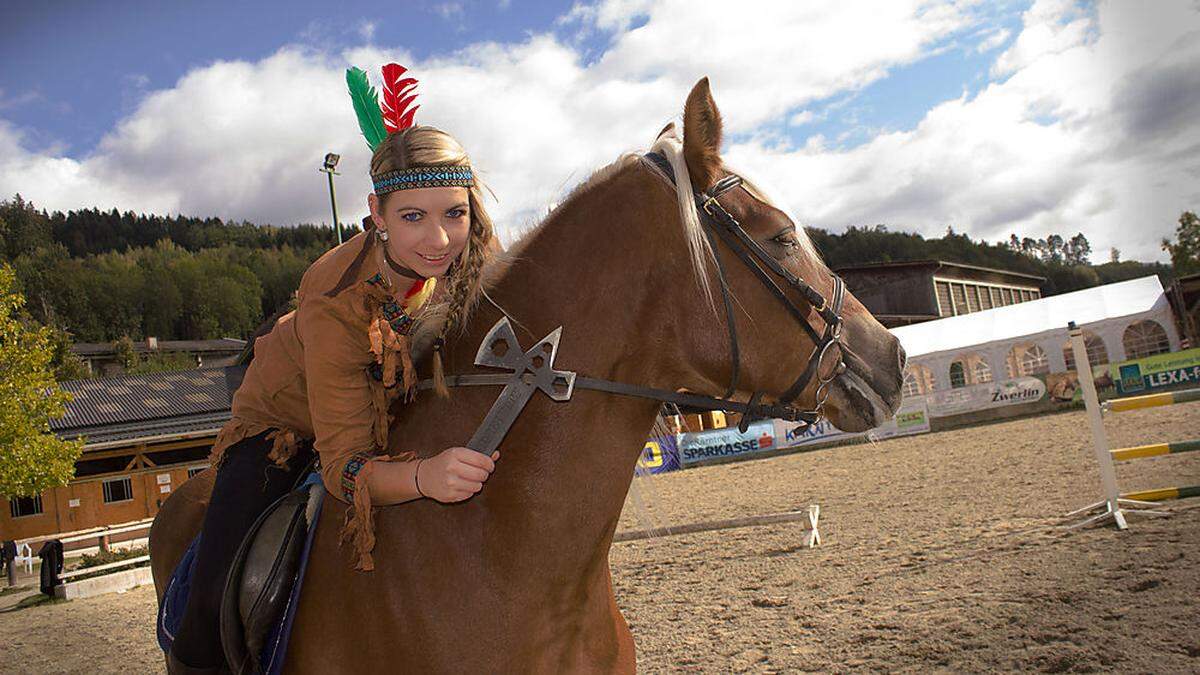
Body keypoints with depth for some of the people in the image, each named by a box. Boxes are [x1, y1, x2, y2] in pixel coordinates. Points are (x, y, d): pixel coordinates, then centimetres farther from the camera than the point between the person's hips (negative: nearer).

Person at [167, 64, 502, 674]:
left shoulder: (474, 258, -25)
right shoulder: (334, 298, -38)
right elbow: (346, 464, -37)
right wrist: (424, 475, -58)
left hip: (395, 417, 5)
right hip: (285, 424, -4)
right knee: (222, 598, -18)